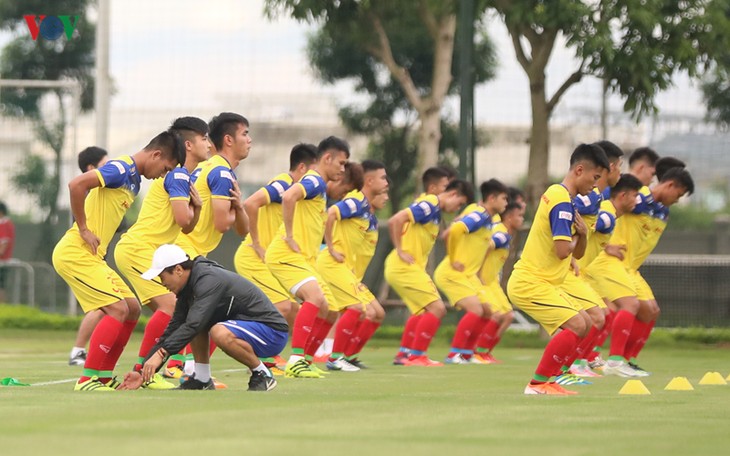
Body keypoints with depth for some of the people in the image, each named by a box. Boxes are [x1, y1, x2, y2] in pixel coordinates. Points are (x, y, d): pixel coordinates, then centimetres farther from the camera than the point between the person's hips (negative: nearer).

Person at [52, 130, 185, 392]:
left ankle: (103, 377, 14)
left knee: (132, 308, 9)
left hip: (92, 256, 10)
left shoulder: (134, 179, 17)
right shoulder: (121, 169, -14)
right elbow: (76, 185, -27)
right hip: (75, 253, -10)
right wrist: (83, 229, -20)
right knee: (118, 309, -14)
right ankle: (87, 380, -12)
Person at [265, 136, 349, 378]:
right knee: (316, 297, -27)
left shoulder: (320, 186, 20)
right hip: (286, 256, -10)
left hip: (304, 258, 10)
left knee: (326, 309, 7)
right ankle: (295, 361, -29)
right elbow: (288, 197, -32)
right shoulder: (314, 181, -11)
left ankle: (304, 360, 14)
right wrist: (290, 237, -26)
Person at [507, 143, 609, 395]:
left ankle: (546, 380, 11)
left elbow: (578, 252, 19)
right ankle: (538, 384, -13)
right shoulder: (562, 201, -17)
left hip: (537, 283, 10)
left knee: (585, 323, 11)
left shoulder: (558, 194, 16)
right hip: (530, 284, -10)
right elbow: (562, 250, -27)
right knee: (576, 325, -18)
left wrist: (582, 233, -3)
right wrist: (575, 239, -5)